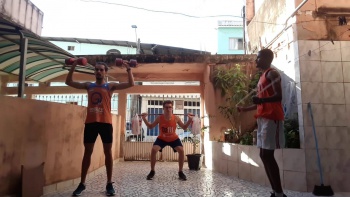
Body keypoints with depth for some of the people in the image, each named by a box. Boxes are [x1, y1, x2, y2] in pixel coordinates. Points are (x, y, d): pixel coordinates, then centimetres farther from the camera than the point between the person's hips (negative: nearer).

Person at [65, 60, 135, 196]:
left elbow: (131, 84, -1)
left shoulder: (110, 86, 6)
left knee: (108, 152, 2)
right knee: (87, 152, 8)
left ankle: (109, 184, 12)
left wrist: (128, 68, -8)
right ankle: (82, 183, 18)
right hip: (90, 122, 3)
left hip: (105, 123, -2)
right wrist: (74, 65, 8)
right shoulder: (88, 86, 15)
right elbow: (69, 82, 15)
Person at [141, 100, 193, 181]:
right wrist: (144, 119, -21)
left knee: (181, 150, -21)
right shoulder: (159, 118, -20)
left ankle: (180, 172, -3)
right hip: (162, 138, 0)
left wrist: (189, 120, -20)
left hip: (174, 138, 0)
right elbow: (150, 127, -7)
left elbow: (184, 127, -6)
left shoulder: (176, 118, -20)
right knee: (153, 150, -21)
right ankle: (152, 171, -2)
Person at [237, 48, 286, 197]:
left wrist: (261, 100, -34)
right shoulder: (262, 77, 24)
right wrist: (245, 109, 28)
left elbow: (278, 96, -17)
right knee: (264, 155, 7)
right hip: (263, 119, 10)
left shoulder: (272, 73, -4)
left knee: (267, 154, -13)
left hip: (271, 118, -10)